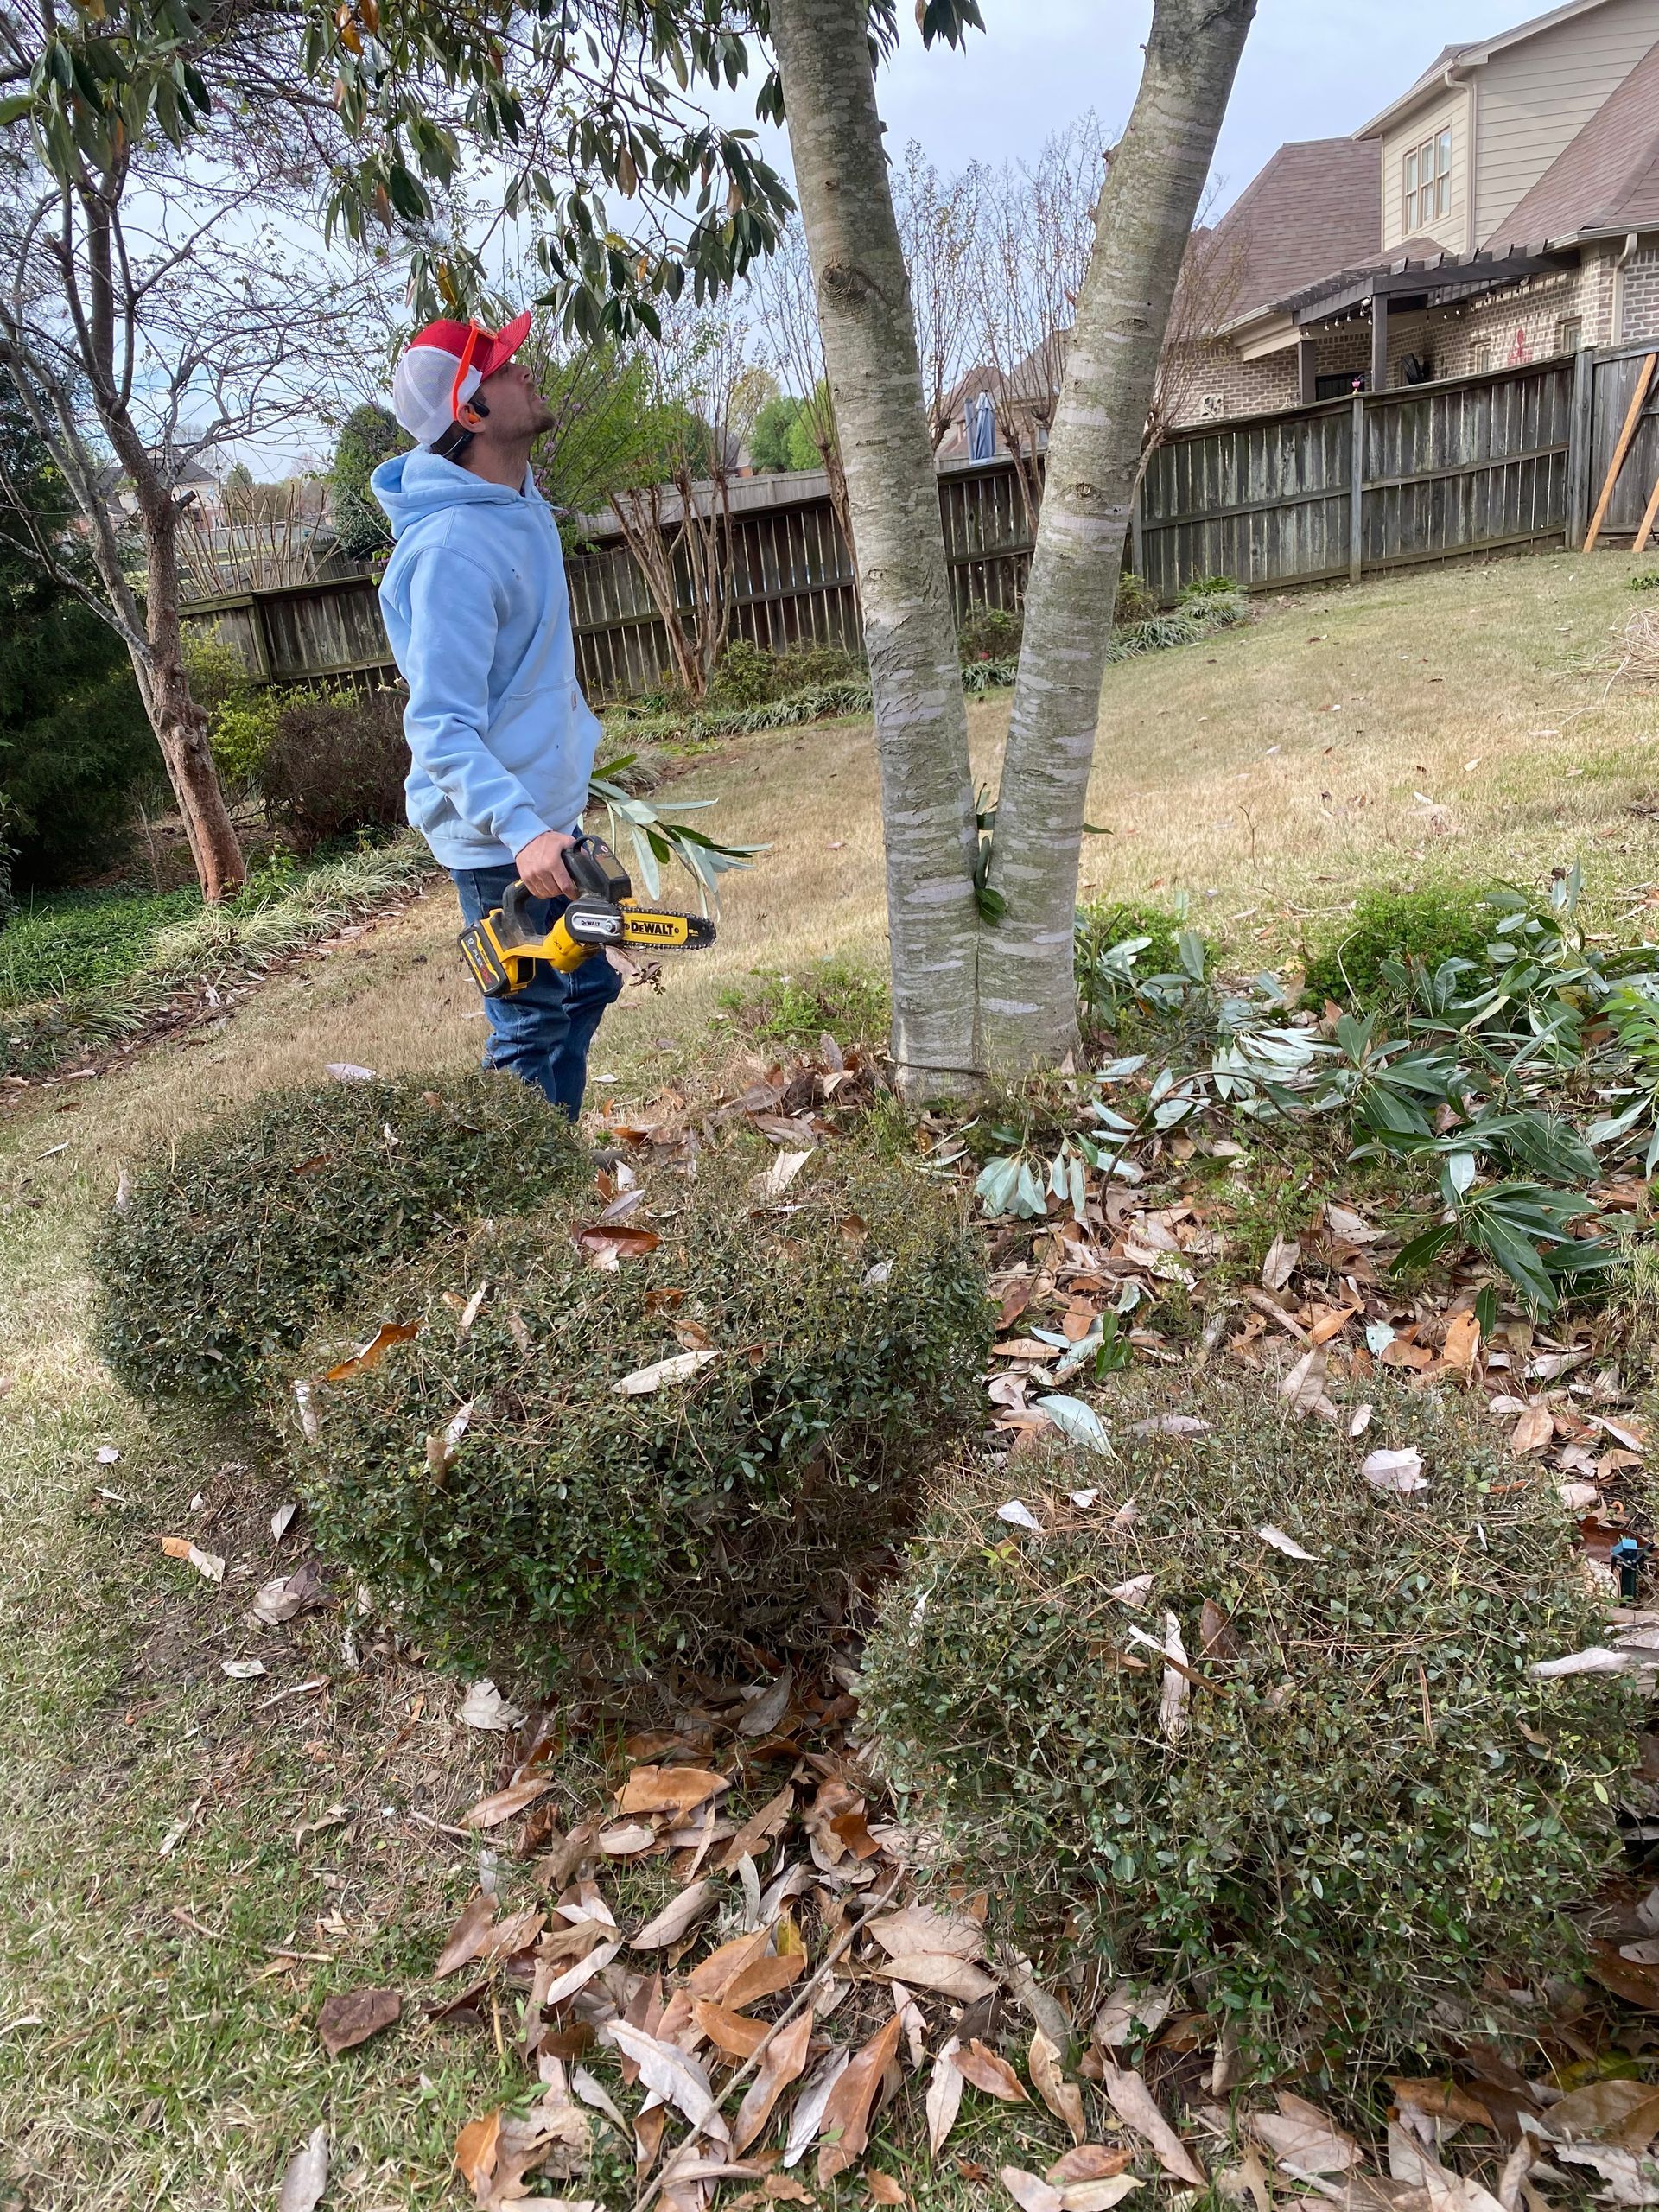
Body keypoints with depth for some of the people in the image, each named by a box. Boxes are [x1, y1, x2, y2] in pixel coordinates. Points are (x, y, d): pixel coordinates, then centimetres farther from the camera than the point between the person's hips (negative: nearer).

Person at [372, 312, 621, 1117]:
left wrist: (580, 742, 24)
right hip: (501, 842, -10)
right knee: (534, 1028, 0)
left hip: (550, 813, 10)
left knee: (585, 990, 21)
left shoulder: (518, 501, 6)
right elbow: (442, 727, -29)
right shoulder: (449, 548, -25)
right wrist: (521, 832, -39)